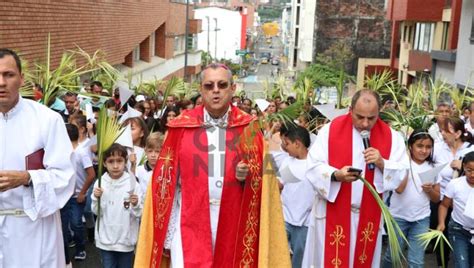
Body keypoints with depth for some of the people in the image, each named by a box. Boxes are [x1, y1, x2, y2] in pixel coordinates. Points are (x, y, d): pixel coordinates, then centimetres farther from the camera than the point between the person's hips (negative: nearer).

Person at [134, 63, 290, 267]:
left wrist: (248, 176, -16)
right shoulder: (181, 127, -2)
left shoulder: (248, 128, 2)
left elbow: (263, 180, 7)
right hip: (190, 225, -1)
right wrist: (166, 235, -3)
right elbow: (166, 180, -1)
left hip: (233, 226, 2)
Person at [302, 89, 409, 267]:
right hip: (332, 213, -2)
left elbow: (401, 172, -2)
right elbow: (314, 167, -12)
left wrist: (382, 164, -21)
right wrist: (336, 175, -30)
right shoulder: (330, 130, -9)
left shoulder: (391, 136, -1)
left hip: (369, 215, 2)